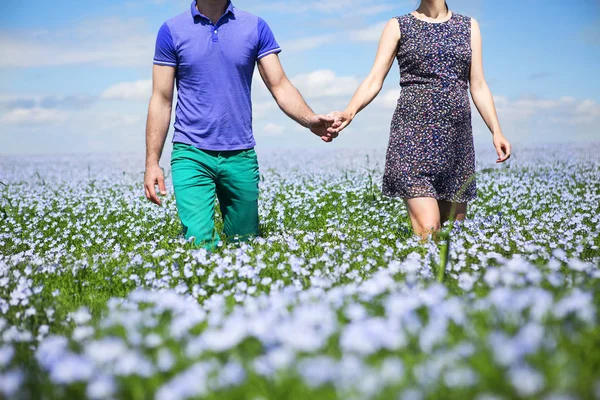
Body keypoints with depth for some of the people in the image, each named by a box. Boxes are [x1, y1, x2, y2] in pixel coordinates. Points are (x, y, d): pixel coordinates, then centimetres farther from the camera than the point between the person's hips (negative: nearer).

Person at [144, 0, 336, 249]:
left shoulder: (256, 28, 4)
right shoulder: (172, 31, 1)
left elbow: (280, 86, 1)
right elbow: (161, 100, 2)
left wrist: (311, 120, -19)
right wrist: (152, 163, -4)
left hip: (241, 156, 2)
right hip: (191, 155, -2)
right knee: (200, 244, -17)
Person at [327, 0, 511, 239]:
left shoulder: (469, 26, 16)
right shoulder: (398, 26, 8)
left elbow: (478, 86, 13)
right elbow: (374, 81, -1)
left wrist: (496, 131, 1)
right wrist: (349, 112, -19)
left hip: (457, 136, 4)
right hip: (413, 133, -4)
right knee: (427, 231, -17)